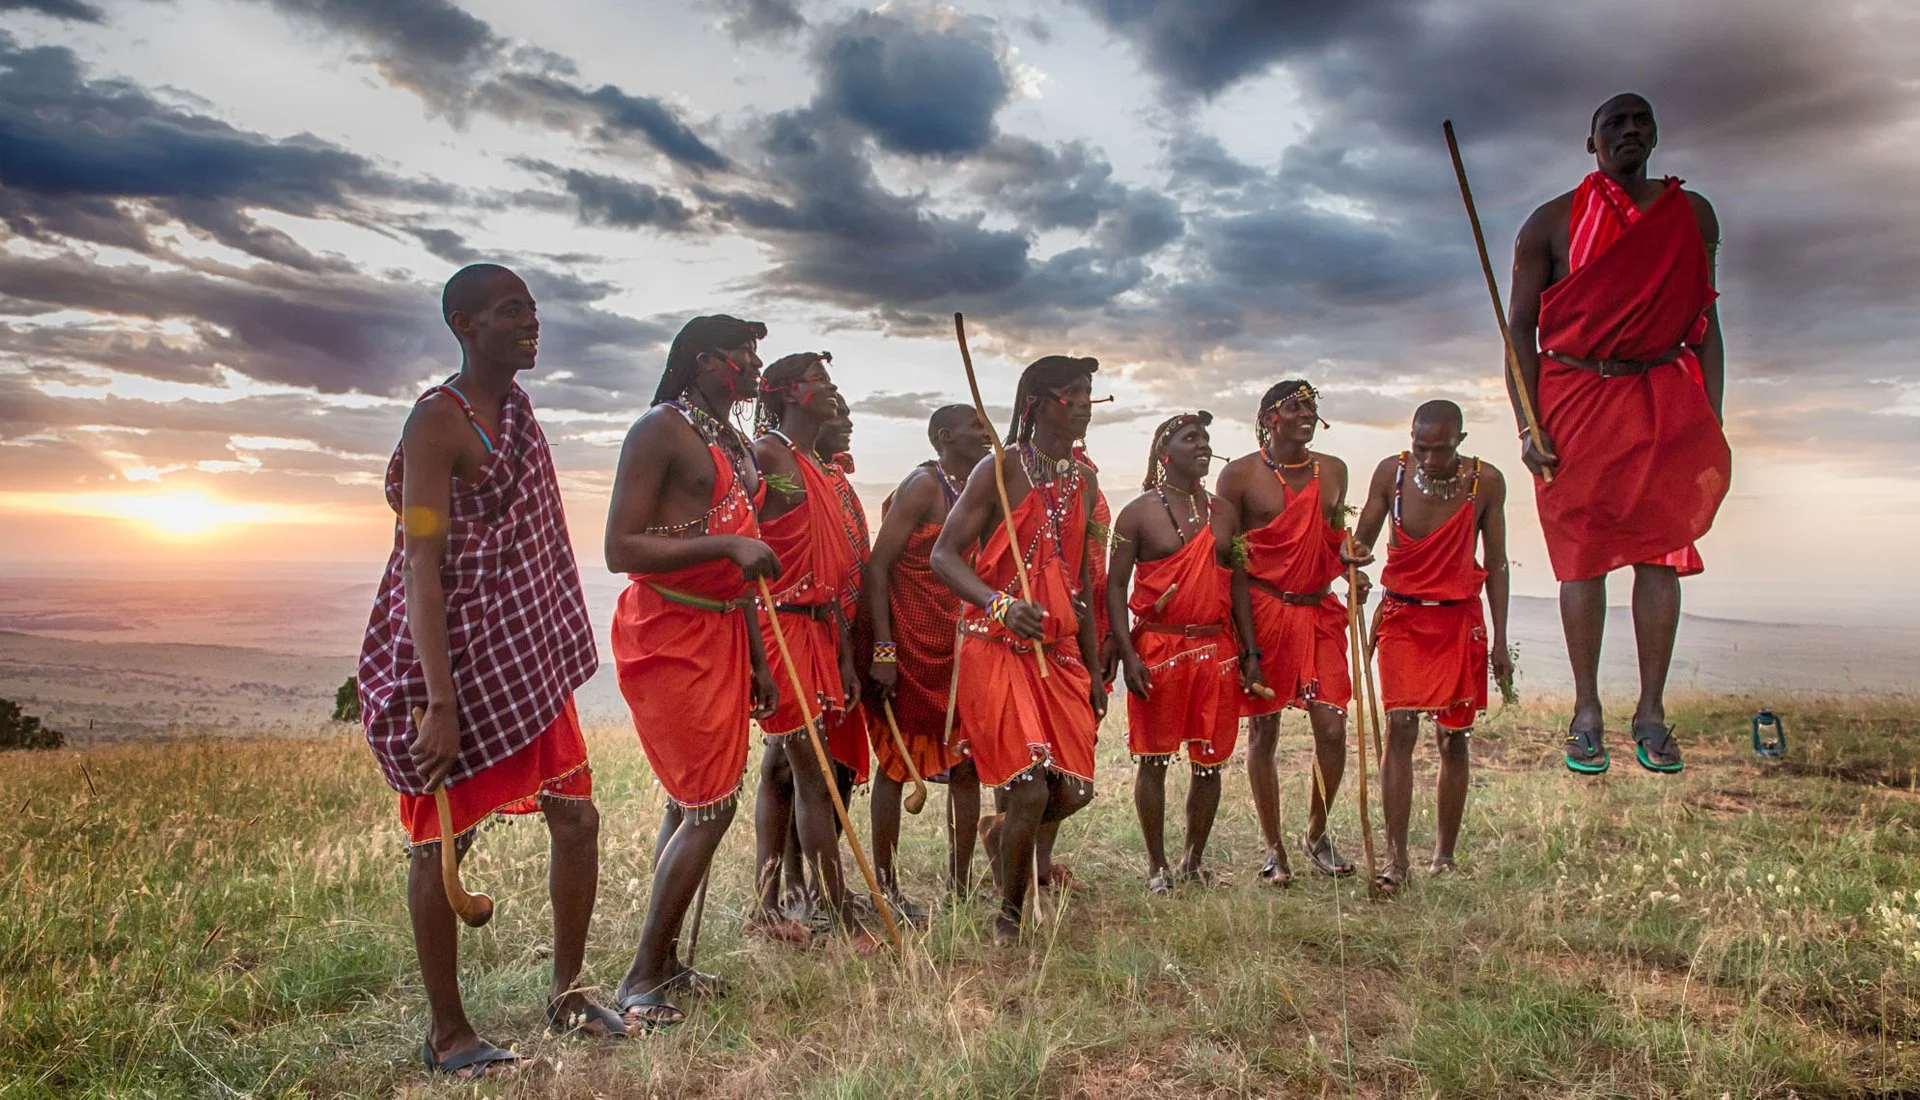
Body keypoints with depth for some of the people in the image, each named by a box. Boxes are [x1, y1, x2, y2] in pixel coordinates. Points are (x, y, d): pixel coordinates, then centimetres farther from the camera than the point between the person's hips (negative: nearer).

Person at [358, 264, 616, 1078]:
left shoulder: (514, 406, 11)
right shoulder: (438, 421, -15)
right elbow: (421, 569, -21)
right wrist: (441, 705, -26)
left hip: (527, 659, 8)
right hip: (455, 663, -8)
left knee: (577, 819, 11)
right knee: (442, 842, 5)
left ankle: (566, 993, 28)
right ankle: (446, 1032, 21)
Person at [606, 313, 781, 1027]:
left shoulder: (737, 445, 17)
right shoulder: (661, 429, -10)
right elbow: (620, 549, -17)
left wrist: (757, 660, 18)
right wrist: (727, 544, -26)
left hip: (720, 632, 9)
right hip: (665, 632, -9)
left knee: (692, 804, 11)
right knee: (711, 805, -8)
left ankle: (664, 961, 22)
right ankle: (641, 979, 5)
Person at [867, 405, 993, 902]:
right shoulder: (923, 486, -10)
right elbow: (878, 566, -15)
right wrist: (883, 650, -21)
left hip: (961, 650, 7)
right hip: (913, 648, -7)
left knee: (966, 763, 9)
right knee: (897, 762, 2)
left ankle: (960, 883, 19)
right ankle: (885, 887, 12)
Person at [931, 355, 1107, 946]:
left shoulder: (1084, 480, 14)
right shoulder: (1001, 468, -6)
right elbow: (944, 555, -11)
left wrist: (1093, 668, 19)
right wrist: (1001, 604, -28)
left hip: (1059, 652, 6)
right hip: (997, 648, -6)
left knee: (1074, 790, 3)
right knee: (1031, 789, -11)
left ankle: (1002, 834, 36)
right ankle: (1009, 920, 13)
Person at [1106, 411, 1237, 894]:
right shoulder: (1139, 512, -2)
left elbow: (1237, 582, 14)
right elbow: (1115, 584, -3)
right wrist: (1127, 653, -12)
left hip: (1215, 648, 4)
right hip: (1157, 647, -4)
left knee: (1210, 759, 7)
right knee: (1154, 758, 3)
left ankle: (1193, 860, 24)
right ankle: (1157, 864, 17)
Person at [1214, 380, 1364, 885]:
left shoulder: (1333, 472, 9)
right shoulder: (1239, 475, -5)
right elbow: (1231, 564, -8)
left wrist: (1350, 565, -3)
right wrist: (1248, 644, -13)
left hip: (1319, 611, 4)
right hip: (1261, 611, -4)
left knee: (1332, 729, -2)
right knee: (1263, 731, 4)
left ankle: (1316, 833, 23)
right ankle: (1274, 850, 19)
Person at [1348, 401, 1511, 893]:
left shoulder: (1486, 482, -3)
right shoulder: (1391, 472, -3)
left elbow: (1495, 563, 4)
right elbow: (1362, 538, 3)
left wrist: (1500, 642, 2)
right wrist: (1354, 552, -22)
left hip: (1460, 620, 1)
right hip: (1401, 616, 0)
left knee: (1452, 737, 5)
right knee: (1400, 728, -11)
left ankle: (1444, 856, 18)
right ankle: (1395, 858, -9)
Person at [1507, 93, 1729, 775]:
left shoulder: (1692, 216, 12)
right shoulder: (1552, 223, 5)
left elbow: (1706, 323, 12)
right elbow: (1520, 327, 2)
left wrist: (1713, 423, 5)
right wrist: (1526, 425, -9)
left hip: (1665, 399, 2)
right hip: (1573, 396, -2)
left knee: (1660, 554, 0)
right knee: (1581, 557, -2)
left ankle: (1651, 712, 9)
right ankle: (1586, 711, 8)